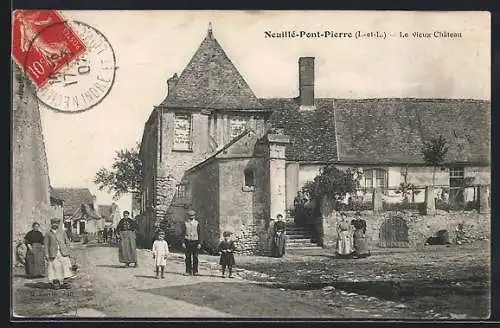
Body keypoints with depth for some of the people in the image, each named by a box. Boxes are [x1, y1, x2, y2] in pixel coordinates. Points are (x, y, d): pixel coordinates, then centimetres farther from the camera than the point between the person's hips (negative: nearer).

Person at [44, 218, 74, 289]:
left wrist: (67, 251, 5)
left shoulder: (62, 232, 11)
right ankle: (55, 283, 11)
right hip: (53, 254, -2)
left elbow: (67, 242, 12)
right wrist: (46, 254, -2)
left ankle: (64, 283, 2)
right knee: (55, 267, 0)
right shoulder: (48, 234, 6)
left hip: (63, 253, 2)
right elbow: (46, 244, 4)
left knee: (65, 267, -3)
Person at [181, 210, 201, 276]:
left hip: (195, 241, 0)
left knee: (195, 257, -2)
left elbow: (199, 233, 5)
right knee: (188, 257, 2)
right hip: (187, 241, 1)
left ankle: (195, 271, 2)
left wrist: (199, 243, -1)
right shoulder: (185, 223, 5)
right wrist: (183, 242, -4)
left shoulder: (197, 223, 5)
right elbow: (183, 233, 4)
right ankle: (188, 271, 7)